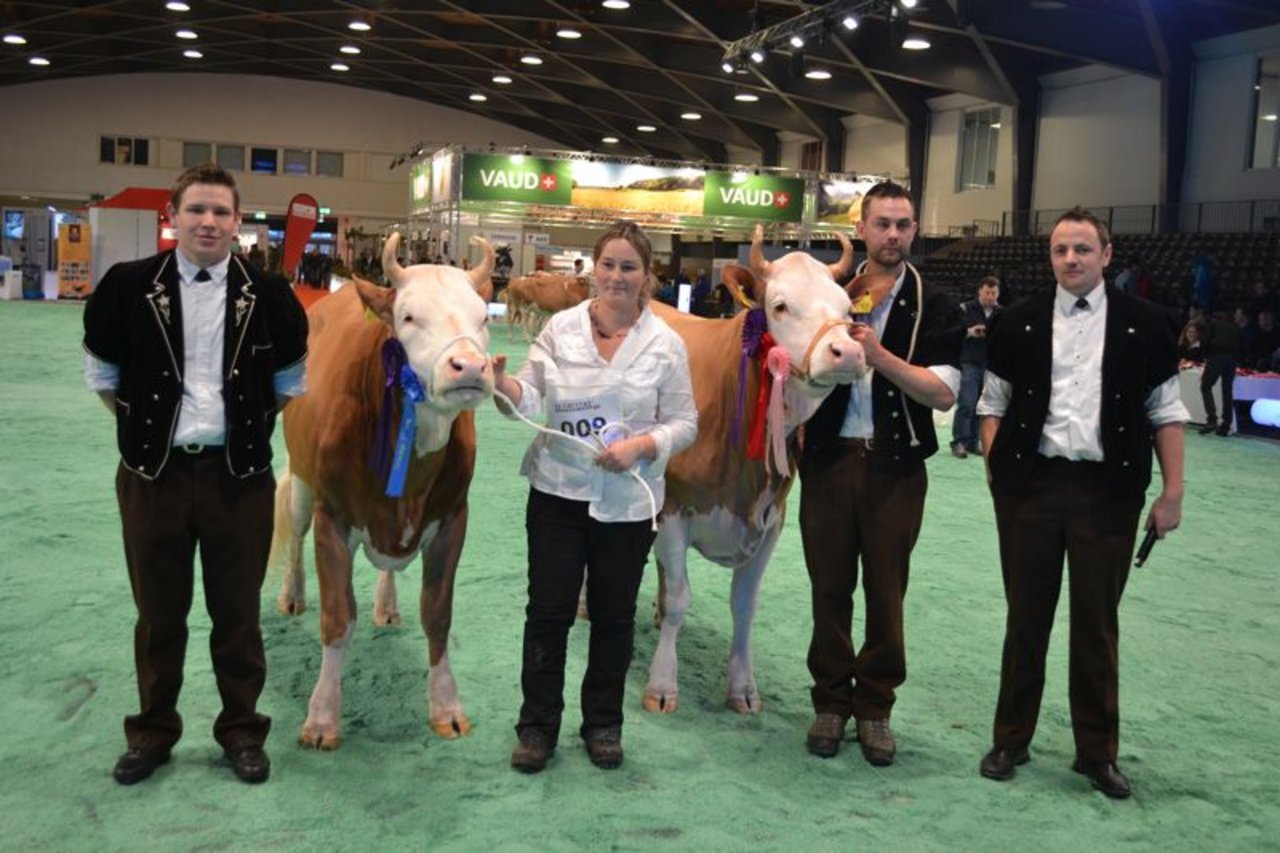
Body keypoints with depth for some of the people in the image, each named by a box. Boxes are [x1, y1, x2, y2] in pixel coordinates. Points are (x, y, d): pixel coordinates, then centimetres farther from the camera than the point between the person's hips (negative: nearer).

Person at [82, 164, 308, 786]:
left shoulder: (268, 295, -1)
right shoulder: (129, 286, -3)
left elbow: (290, 379, 12)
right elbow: (102, 371, 10)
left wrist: (256, 425, 8)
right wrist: (142, 423, 6)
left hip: (239, 476, 0)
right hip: (153, 474, 0)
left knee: (237, 612, 9)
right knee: (158, 612, 13)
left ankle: (242, 731, 25)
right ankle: (152, 732, 30)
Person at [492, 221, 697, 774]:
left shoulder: (666, 344, -2)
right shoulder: (561, 328, 0)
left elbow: (685, 423, -1)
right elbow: (530, 400, -4)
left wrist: (641, 446, -18)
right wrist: (501, 381, -25)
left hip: (628, 501, 0)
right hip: (558, 492, 1)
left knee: (613, 615, 12)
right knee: (548, 610, 6)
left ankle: (603, 724, 29)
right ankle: (537, 725, 21)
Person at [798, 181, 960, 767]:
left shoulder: (934, 308, 1)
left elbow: (944, 393, -10)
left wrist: (880, 355, -21)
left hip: (896, 467, -1)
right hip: (829, 459, 2)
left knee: (886, 592, 6)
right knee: (830, 587, 8)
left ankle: (875, 706, 22)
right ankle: (831, 700, 23)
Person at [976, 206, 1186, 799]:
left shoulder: (1145, 324, 2)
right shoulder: (1019, 323, 6)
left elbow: (1165, 411, 4)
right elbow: (994, 402, 9)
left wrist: (1172, 491, -1)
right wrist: (996, 467, -3)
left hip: (1108, 491, -1)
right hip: (1030, 486, 1)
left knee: (1097, 624, 9)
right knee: (1026, 618, 11)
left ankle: (1097, 751, 23)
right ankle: (1010, 740, 24)